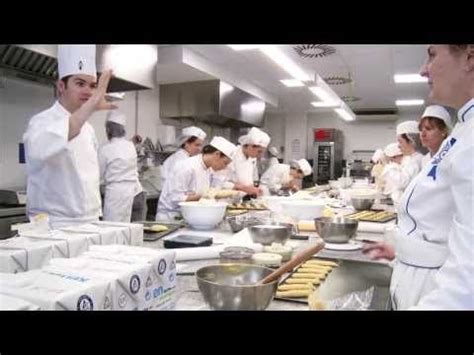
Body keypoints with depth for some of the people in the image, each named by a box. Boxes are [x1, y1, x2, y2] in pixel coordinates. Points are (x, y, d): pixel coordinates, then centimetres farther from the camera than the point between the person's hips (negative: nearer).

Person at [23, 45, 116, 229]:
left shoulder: (87, 128, 12)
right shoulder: (43, 121, -12)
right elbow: (40, 149, -38)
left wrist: (95, 217, 15)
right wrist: (91, 106, -41)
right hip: (54, 227, -7)